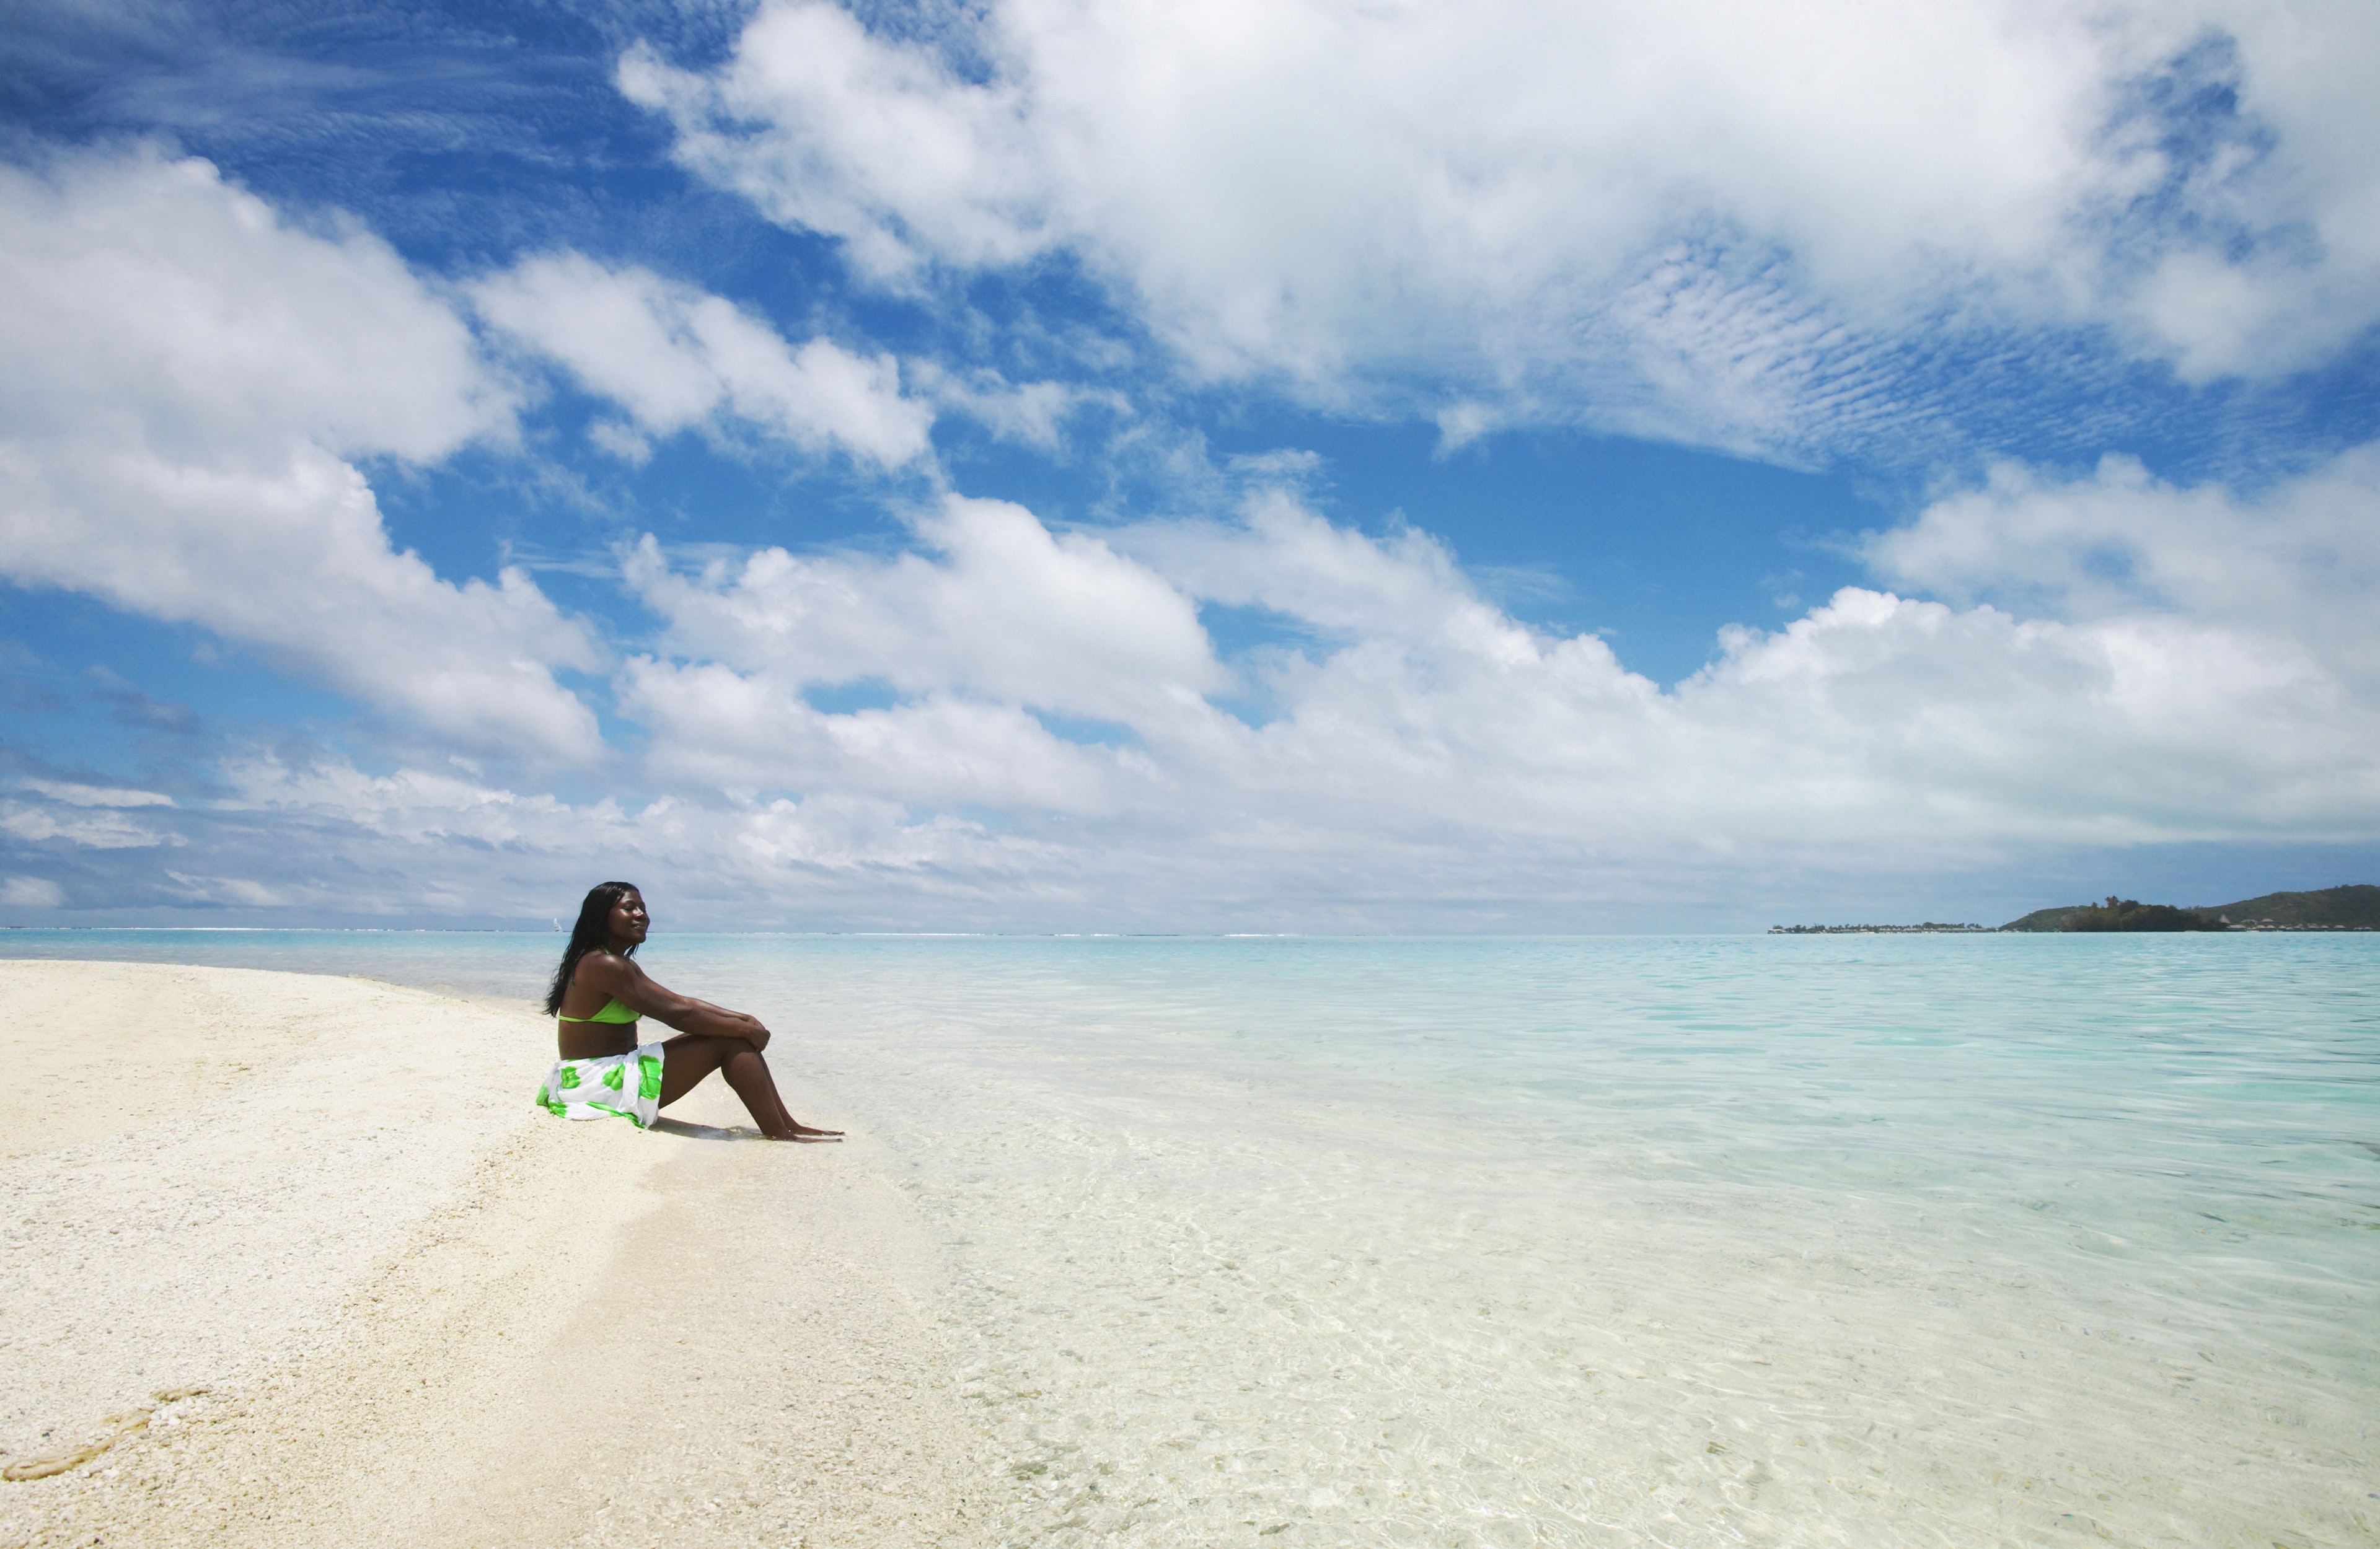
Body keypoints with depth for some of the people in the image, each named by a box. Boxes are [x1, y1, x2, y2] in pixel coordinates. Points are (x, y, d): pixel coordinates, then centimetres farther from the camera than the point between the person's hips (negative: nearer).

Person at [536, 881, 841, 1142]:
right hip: (598, 1084, -10)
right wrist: (744, 1028, -14)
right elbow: (676, 1013, -22)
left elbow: (680, 1001, 12)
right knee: (732, 1041, -15)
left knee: (734, 1030, 3)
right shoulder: (603, 965, -18)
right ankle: (780, 1134, -12)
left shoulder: (621, 964, 16)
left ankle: (786, 1124, 1)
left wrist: (743, 1019, 0)